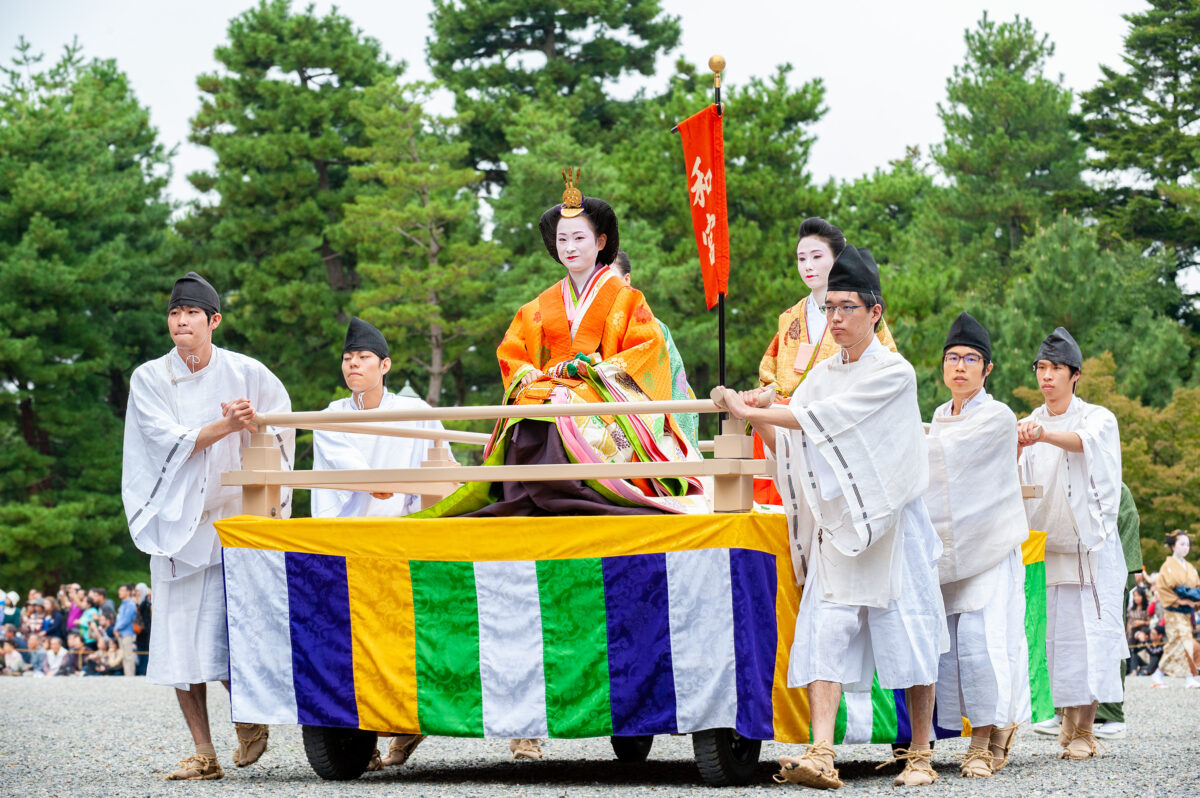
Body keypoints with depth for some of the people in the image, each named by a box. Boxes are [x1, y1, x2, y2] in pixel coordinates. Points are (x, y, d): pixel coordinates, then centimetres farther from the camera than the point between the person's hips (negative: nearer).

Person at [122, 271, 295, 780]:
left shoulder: (245, 373, 2)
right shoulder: (148, 379, 2)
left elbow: (278, 432, 14)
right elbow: (169, 441, -10)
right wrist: (226, 425, -22)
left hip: (231, 517, -1)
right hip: (175, 522, 1)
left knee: (226, 636, -12)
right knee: (179, 635, -4)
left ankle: (248, 719, 15)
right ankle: (203, 753, 0)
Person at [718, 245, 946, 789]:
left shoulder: (893, 373, -7)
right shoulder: (822, 374, 14)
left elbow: (825, 418, -17)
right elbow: (788, 446, 13)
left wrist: (752, 412, -15)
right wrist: (759, 420, -6)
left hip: (891, 524, -5)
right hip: (836, 524, 5)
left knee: (908, 639, -1)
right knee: (826, 633, -9)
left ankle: (920, 754, 10)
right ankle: (821, 756, -18)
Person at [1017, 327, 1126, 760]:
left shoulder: (1098, 418, -2)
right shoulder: (1030, 425, 12)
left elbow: (1083, 442, -25)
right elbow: (1021, 484, 5)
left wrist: (1044, 435, -46)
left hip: (1093, 544, -4)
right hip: (1047, 543, 4)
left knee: (1092, 633, -9)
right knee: (1060, 636, -1)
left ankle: (1084, 731, -7)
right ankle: (1070, 721, 8)